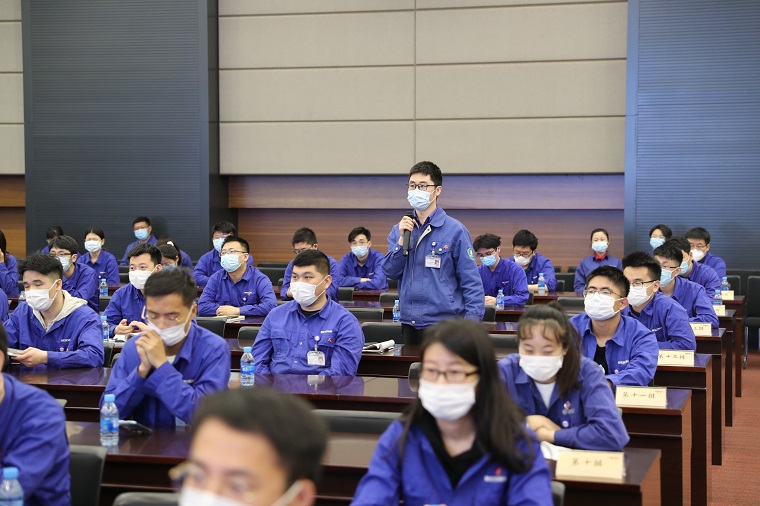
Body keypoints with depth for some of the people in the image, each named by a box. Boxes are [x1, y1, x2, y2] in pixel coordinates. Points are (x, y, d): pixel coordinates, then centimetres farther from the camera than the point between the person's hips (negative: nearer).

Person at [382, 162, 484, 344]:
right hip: (409, 322, 5)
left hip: (444, 323, -5)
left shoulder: (454, 230, -5)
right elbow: (391, 272, 4)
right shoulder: (399, 230, 10)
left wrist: (472, 323, -16)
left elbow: (471, 281, -7)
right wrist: (402, 238, -8)